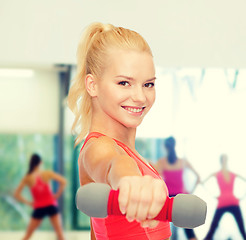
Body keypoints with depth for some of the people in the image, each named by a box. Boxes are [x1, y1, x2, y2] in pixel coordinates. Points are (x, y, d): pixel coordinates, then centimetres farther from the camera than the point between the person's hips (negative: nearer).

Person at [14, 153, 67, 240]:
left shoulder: (27, 178, -1)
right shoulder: (47, 173, -3)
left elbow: (16, 194, -3)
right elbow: (63, 181, -9)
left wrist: (28, 202, 5)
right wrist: (57, 195, 0)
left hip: (38, 208, 1)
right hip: (51, 205, -1)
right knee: (59, 232, 2)